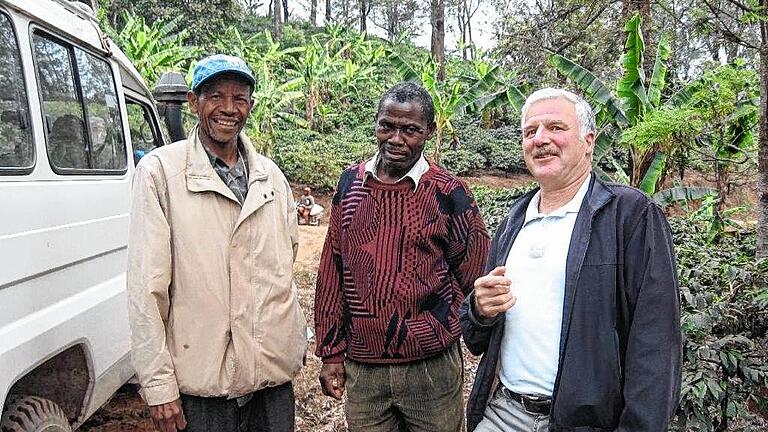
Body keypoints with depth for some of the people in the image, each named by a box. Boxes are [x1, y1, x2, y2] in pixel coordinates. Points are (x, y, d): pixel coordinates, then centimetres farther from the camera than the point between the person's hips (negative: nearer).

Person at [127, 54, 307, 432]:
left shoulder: (271, 175, 7)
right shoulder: (160, 170, -8)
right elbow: (146, 284, -10)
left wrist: (295, 341, 14)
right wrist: (158, 385, -11)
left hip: (275, 372, 4)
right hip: (202, 379, -4)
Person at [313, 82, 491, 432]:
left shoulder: (449, 193, -7)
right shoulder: (350, 183, 3)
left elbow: (474, 275, 1)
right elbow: (332, 271, 5)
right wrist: (331, 351, 5)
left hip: (430, 367, -2)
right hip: (360, 369, 3)